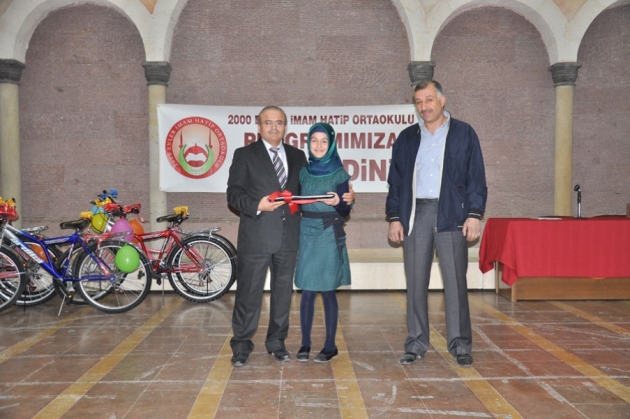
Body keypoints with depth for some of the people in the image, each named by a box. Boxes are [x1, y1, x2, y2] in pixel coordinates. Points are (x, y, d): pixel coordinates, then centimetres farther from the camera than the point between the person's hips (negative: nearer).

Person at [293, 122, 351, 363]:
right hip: (307, 235, 3)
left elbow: (346, 212, -5)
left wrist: (337, 202, -25)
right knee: (307, 291, 5)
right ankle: (305, 344, 16)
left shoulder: (339, 174, -3)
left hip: (330, 236, -3)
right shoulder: (304, 172, 8)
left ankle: (330, 345, 14)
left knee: (328, 291, 2)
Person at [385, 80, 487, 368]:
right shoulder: (407, 138, 13)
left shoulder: (464, 134, 6)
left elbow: (476, 178, 3)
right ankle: (416, 344, 15)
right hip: (415, 215, 2)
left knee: (455, 283, 0)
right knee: (415, 283, 5)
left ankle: (460, 346, 11)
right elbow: (395, 180, 12)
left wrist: (474, 214, -6)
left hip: (451, 215, -2)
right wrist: (394, 218, 4)